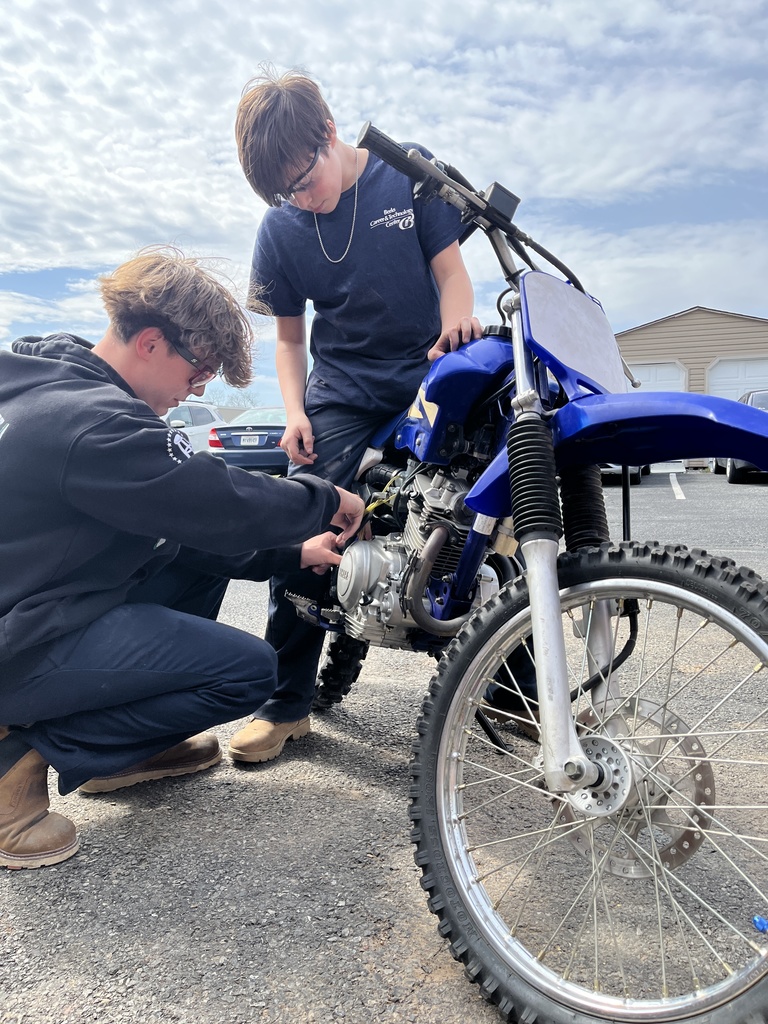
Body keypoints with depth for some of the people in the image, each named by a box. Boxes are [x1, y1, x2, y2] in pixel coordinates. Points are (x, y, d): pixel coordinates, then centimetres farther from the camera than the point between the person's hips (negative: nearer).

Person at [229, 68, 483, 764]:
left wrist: (455, 323, -20)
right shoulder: (281, 227, 6)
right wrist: (295, 411, -5)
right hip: (342, 393, 1)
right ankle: (286, 704, 1)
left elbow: (449, 266, 2)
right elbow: (289, 334, 10)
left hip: (431, 377, 0)